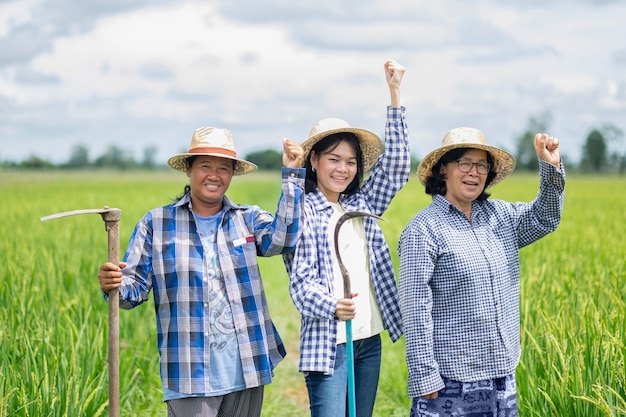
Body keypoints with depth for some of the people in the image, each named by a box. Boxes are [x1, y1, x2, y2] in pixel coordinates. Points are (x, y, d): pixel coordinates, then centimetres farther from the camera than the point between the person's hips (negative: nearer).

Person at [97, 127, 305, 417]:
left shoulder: (248, 219, 9)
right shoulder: (157, 223, 5)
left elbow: (283, 237, -11)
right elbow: (136, 286, 2)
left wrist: (292, 175, -15)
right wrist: (114, 285, -21)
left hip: (245, 369, 3)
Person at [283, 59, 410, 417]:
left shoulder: (362, 206, 13)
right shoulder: (304, 212, -4)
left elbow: (396, 166, 8)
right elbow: (301, 280, -9)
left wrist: (395, 94, 4)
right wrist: (332, 307, -30)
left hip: (369, 341, 6)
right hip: (328, 344, -6)